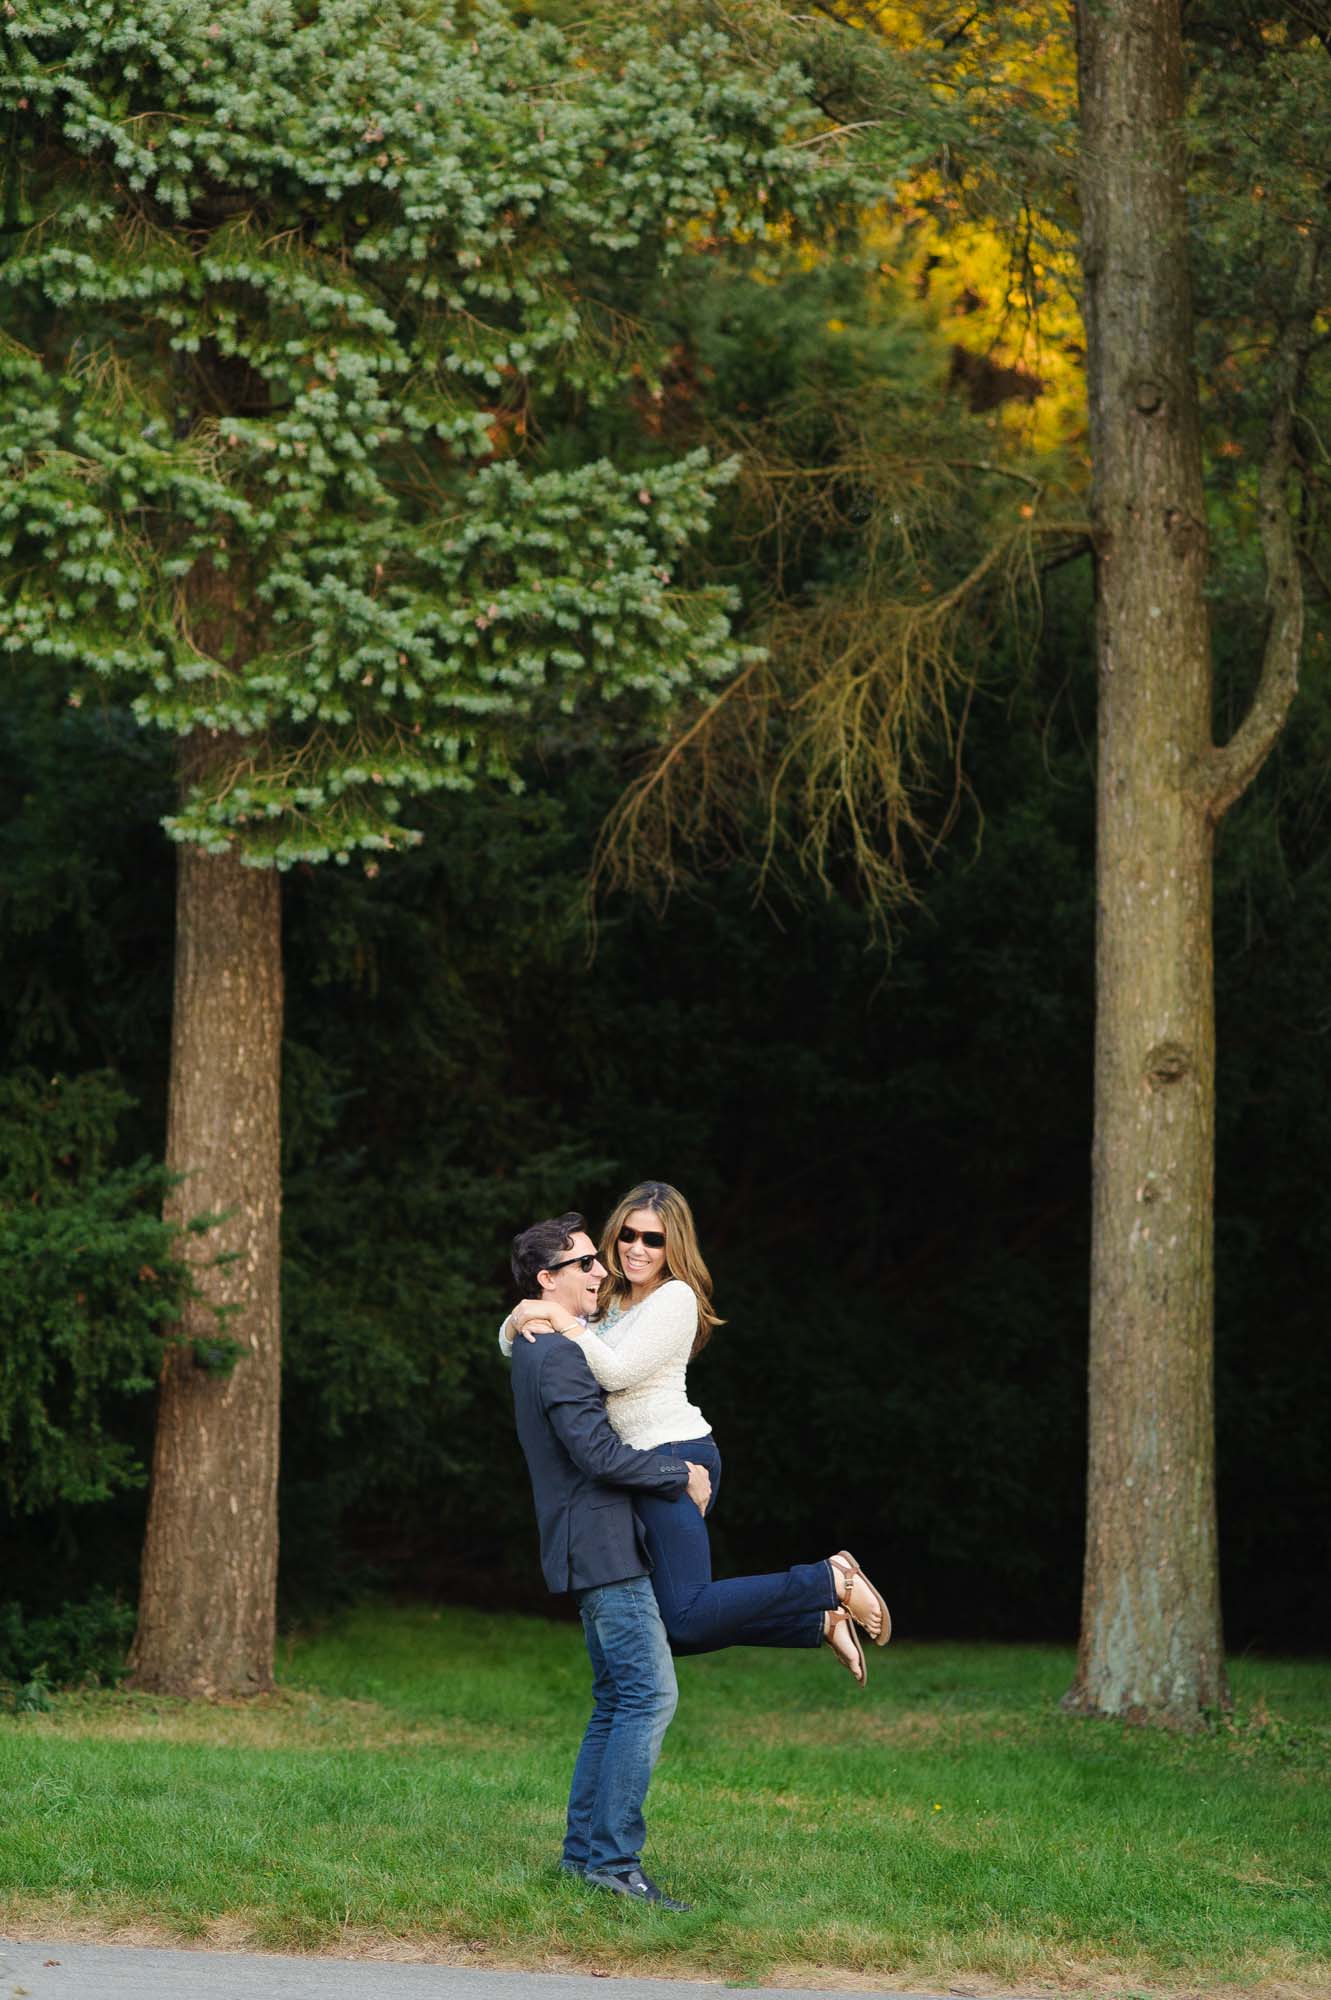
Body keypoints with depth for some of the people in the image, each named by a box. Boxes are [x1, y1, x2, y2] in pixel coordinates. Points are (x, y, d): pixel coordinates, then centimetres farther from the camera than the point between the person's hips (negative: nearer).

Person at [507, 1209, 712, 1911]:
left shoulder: (536, 1350, 19)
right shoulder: (559, 1355, -15)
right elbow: (598, 1452, -22)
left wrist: (672, 1480, 18)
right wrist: (681, 1475, -10)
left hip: (599, 1549, 11)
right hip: (601, 1545, -11)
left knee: (617, 1702, 13)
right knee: (650, 1695, -13)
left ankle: (584, 1850, 14)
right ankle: (613, 1857, -15)